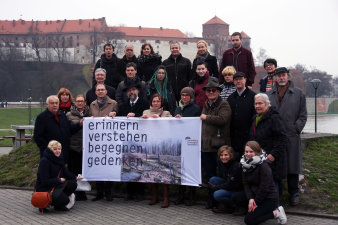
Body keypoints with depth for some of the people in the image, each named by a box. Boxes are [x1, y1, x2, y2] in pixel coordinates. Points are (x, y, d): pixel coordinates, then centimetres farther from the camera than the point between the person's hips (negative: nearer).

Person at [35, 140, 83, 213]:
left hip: (55, 186, 9)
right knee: (64, 200, -27)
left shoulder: (59, 159, 9)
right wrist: (59, 180, -16)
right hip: (44, 189, -9)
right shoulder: (44, 161, -17)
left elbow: (66, 173, 10)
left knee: (73, 184, -11)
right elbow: (45, 181, -20)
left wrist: (75, 177, -6)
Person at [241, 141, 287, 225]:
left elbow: (264, 187, -20)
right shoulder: (245, 165, 3)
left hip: (268, 198, -8)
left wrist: (256, 203, -14)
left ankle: (276, 213, -4)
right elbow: (246, 184, 0)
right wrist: (250, 198, -15)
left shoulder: (263, 166, -20)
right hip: (255, 195, 8)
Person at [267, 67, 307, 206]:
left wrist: (296, 129, -5)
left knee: (292, 166, 2)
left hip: (291, 137, -2)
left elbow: (303, 116, 6)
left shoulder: (298, 94, 7)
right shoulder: (269, 94, 13)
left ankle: (294, 193, 13)